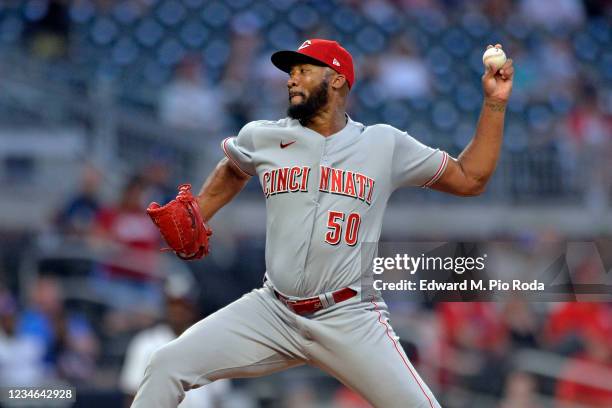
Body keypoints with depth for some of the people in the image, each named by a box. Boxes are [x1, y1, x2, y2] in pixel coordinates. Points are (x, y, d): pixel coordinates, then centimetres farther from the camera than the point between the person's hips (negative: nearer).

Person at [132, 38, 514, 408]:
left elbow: (469, 179, 8)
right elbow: (232, 171, 30)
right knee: (167, 365, -11)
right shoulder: (262, 138, 7)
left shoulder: (385, 145, 3)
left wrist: (494, 103, 2)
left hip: (350, 319, -2)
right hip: (272, 311, 2)